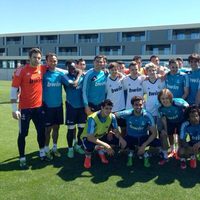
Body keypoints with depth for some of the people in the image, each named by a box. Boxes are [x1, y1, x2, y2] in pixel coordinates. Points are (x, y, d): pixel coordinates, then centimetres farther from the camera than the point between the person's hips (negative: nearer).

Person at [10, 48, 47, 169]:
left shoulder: (42, 69, 1)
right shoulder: (21, 71, -12)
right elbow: (14, 90, -11)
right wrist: (14, 109, -16)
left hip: (39, 106, 5)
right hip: (25, 108, -5)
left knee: (41, 131, 15)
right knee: (23, 134, 5)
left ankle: (42, 153, 33)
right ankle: (22, 159, 18)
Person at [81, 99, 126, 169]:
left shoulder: (112, 117, -18)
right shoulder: (93, 118, -34)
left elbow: (116, 130, -6)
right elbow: (90, 137, -37)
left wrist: (121, 138, -28)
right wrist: (105, 145, -44)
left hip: (102, 136, 5)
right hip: (88, 137, -5)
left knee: (119, 140, -15)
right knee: (90, 146, -39)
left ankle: (101, 150, 12)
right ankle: (88, 157, 1)